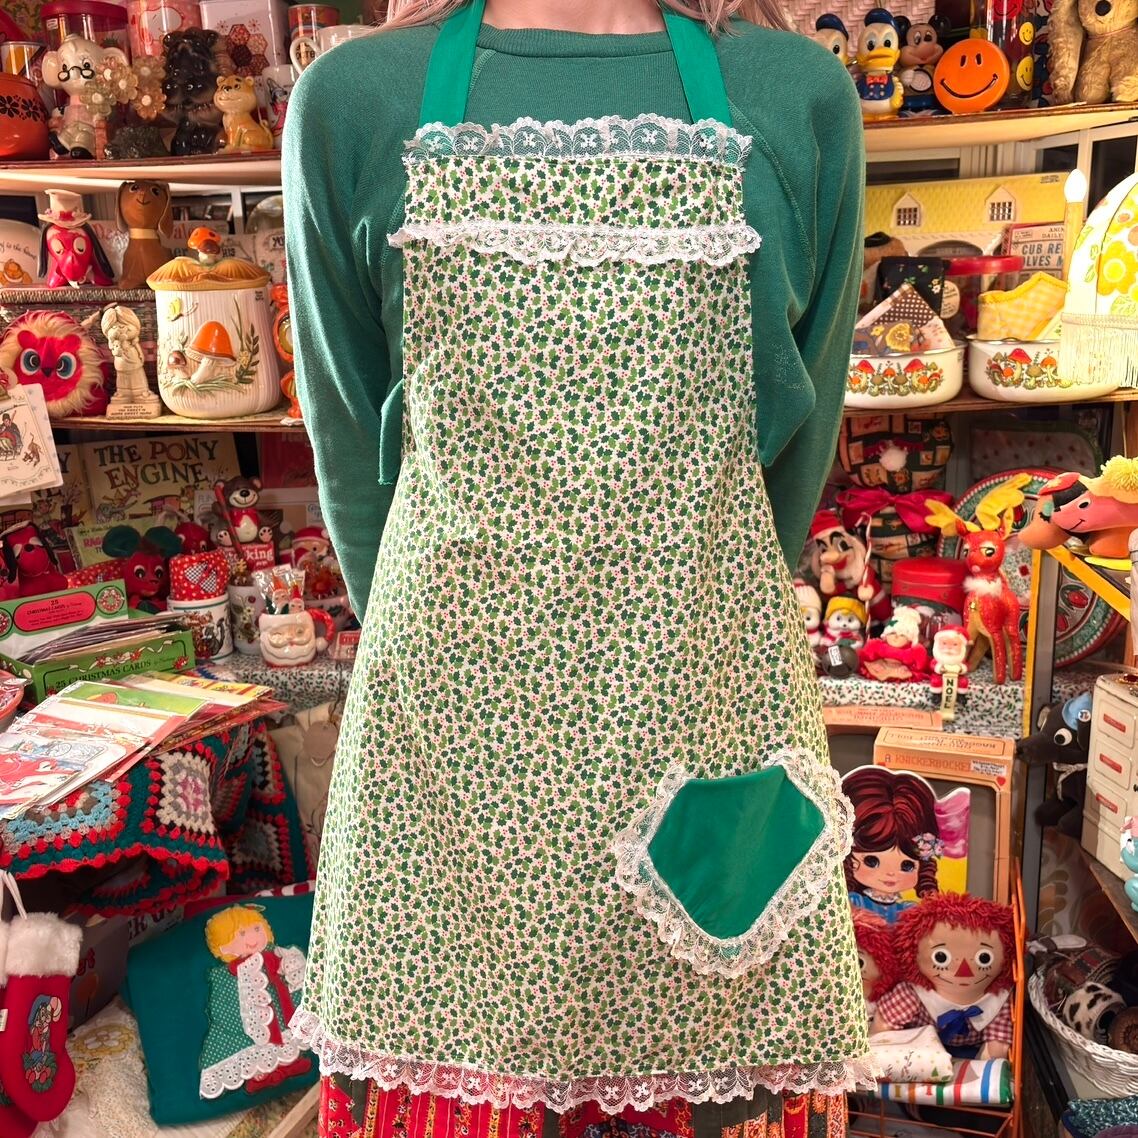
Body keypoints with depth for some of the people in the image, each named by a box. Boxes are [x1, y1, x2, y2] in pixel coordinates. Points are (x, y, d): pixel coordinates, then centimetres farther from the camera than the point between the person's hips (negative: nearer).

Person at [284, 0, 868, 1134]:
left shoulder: (799, 99, 4)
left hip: (700, 686, 1)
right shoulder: (352, 102, 3)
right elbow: (354, 441, 9)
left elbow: (797, 432, 11)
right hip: (452, 699, 0)